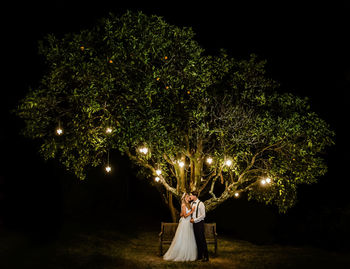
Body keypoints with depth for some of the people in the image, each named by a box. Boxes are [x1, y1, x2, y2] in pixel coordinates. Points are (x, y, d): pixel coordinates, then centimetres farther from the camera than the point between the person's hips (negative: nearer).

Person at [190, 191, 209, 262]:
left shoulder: (200, 204, -13)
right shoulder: (192, 203, 9)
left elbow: (203, 215, -15)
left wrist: (194, 220, -15)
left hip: (199, 223, -7)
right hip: (194, 223, 7)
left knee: (202, 240, -4)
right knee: (197, 240, 11)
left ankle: (206, 257, 2)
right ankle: (199, 255, 20)